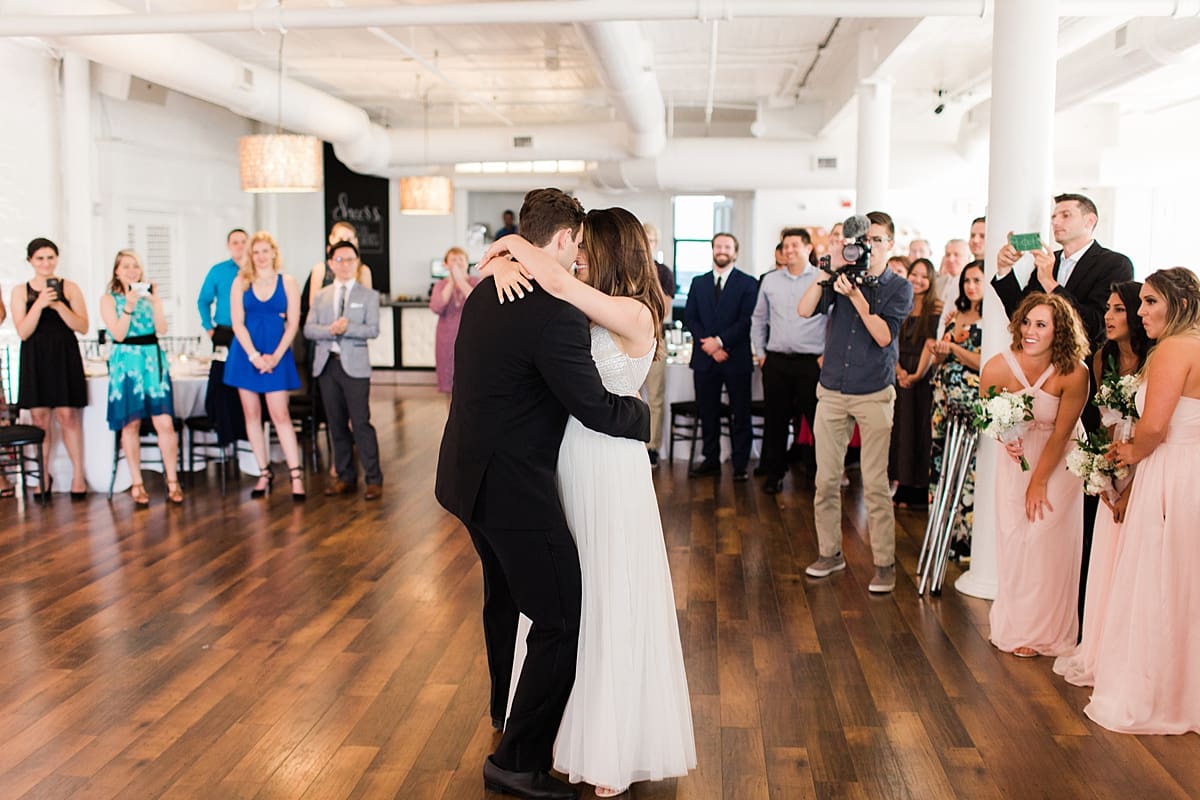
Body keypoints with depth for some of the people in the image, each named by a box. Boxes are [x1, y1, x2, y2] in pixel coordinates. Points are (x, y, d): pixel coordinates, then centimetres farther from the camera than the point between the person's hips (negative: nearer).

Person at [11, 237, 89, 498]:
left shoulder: (69, 287, 3)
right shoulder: (20, 291, 6)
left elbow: (83, 327, -2)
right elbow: (23, 332, -3)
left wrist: (59, 305, -15)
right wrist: (40, 304, -15)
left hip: (64, 357, -1)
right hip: (35, 359, 1)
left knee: (68, 416, -5)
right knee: (39, 418, 2)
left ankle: (78, 474, 3)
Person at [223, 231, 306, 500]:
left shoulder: (287, 283, 2)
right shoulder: (241, 283, 4)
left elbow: (292, 324, -1)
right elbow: (238, 323, -2)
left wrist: (275, 356, -10)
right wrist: (254, 355, -12)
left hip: (276, 354, -2)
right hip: (246, 353, 2)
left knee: (280, 414, -6)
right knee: (252, 414, 5)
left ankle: (295, 474, -4)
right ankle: (264, 473, 14)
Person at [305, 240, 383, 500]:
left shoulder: (368, 295, 4)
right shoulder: (321, 296, 14)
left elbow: (373, 329, -7)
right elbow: (308, 329, 4)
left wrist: (347, 327, -21)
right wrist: (330, 330, -14)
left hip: (354, 365, -4)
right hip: (327, 364, 4)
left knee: (361, 422, -8)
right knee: (337, 423, 9)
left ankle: (374, 479, -2)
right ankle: (345, 476, 18)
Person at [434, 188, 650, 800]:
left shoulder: (485, 291, 5)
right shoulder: (556, 313, -23)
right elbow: (595, 409, -18)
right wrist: (640, 412, 0)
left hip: (467, 474, 10)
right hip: (512, 488, -10)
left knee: (504, 597, 29)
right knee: (561, 621, 1)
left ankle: (506, 712, 51)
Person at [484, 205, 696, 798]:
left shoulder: (635, 314, -14)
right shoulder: (586, 310, 7)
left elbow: (556, 281, -28)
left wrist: (512, 244, -13)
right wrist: (506, 265, -15)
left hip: (608, 473, -7)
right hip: (568, 465, 8)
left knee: (611, 602, 5)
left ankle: (616, 749, 23)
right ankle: (575, 731, 33)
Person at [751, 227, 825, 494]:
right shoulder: (770, 281, 11)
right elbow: (758, 319, 19)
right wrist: (760, 352, 12)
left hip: (812, 361, -3)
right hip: (776, 361, 3)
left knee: (817, 419, 0)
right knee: (775, 419, 8)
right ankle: (774, 473, 18)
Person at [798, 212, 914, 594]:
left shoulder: (899, 287, 1)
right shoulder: (843, 278, 7)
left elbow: (884, 335, -12)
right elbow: (804, 309, -6)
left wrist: (856, 296, -20)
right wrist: (830, 270, -11)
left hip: (874, 394, -3)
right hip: (832, 391, 3)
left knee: (875, 483, -4)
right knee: (826, 479, 6)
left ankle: (884, 563, 5)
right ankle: (830, 552, 19)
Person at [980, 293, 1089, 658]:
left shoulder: (1074, 374, -26)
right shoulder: (998, 367, -21)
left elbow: (1061, 433, -16)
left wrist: (1039, 482, -9)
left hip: (1059, 461, -2)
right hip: (1017, 455, 2)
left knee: (1048, 540, -2)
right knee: (1012, 539, 2)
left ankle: (1043, 631, 16)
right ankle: (1013, 623, 20)